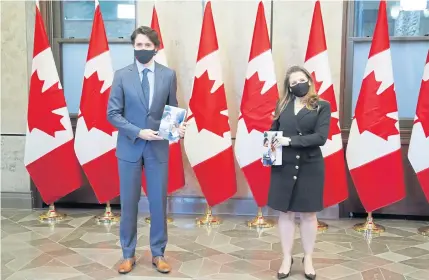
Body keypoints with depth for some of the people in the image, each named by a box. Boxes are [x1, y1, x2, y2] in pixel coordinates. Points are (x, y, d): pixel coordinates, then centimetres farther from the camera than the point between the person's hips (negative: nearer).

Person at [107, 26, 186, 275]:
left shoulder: (168, 75, 2)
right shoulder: (122, 75, -1)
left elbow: (173, 109, 8)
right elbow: (113, 114, -4)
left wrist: (178, 127, -14)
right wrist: (138, 132, -16)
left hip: (158, 147, 1)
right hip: (129, 147, 0)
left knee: (159, 202, 7)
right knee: (129, 202, 7)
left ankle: (158, 254, 22)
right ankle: (128, 255, 23)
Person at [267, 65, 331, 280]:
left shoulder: (322, 106, -3)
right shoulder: (282, 105, 6)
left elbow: (320, 137, -14)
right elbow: (273, 131, 10)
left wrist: (290, 140, -21)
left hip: (310, 167, -2)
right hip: (284, 166, 2)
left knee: (308, 214, 10)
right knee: (285, 213, 9)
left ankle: (308, 258, 27)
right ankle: (287, 258, 23)